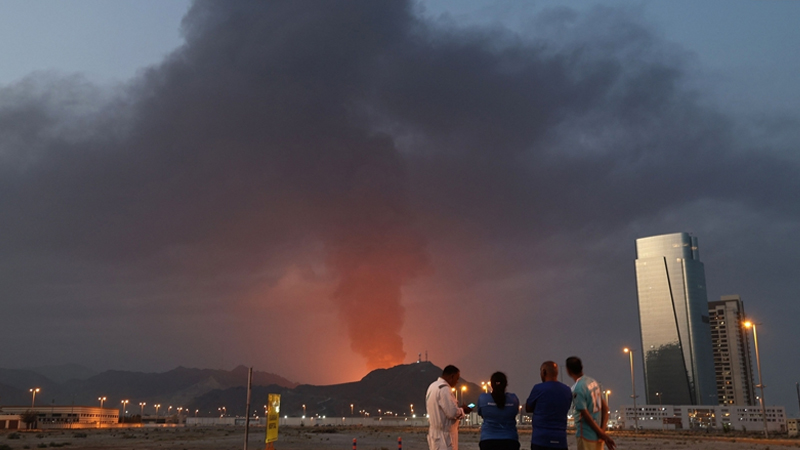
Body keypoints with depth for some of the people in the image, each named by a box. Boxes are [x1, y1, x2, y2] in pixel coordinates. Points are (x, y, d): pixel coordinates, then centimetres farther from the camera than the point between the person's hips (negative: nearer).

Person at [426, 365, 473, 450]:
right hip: (444, 436, -10)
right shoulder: (444, 388, -17)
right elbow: (452, 412, -21)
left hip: (435, 434, 10)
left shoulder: (433, 386, 14)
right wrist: (463, 410, -1)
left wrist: (459, 409, 16)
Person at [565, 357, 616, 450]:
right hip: (597, 435, 8)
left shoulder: (577, 388, -17)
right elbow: (605, 408, 7)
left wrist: (602, 434, -11)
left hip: (586, 435, -8)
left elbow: (586, 416, -18)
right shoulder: (594, 382, 7)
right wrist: (602, 430, -1)